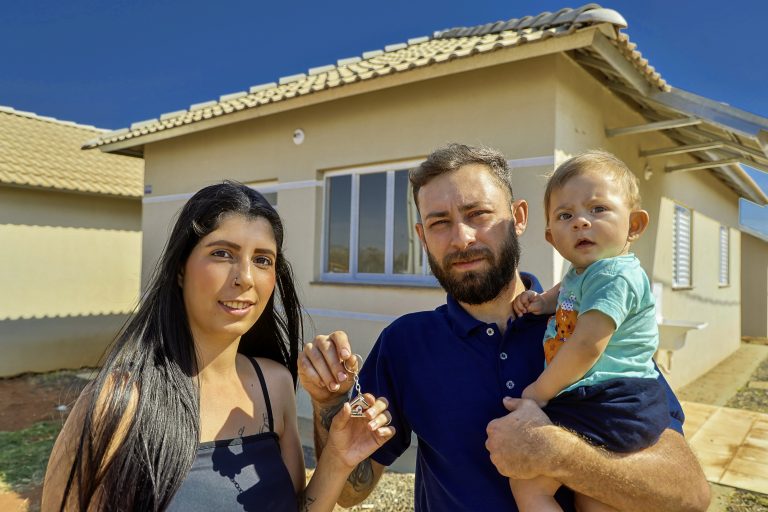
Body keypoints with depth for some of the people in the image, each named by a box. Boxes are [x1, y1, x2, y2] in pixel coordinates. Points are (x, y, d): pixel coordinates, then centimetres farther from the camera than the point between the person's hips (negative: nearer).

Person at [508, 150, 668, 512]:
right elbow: (569, 290, 37)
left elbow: (586, 346, -25)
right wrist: (544, 300, 14)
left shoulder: (615, 276, -17)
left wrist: (541, 391, -13)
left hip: (606, 409, -10)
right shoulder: (586, 271, 12)